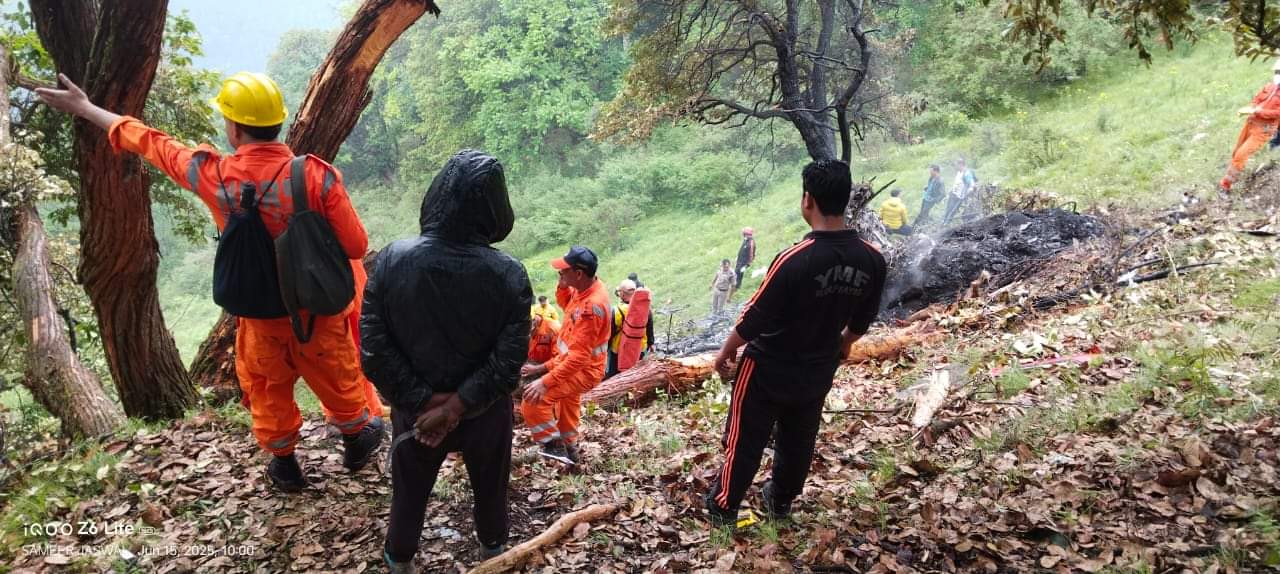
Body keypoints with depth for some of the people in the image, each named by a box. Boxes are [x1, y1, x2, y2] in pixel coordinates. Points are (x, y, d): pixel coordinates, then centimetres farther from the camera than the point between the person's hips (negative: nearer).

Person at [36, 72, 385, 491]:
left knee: (267, 388, 24)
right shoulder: (317, 175, -23)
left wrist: (85, 108, 17)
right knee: (338, 377, 22)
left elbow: (149, 142, 0)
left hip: (262, 315, 1)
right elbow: (355, 245, -18)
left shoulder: (213, 176, -16)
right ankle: (359, 437, 44)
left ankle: (284, 464, 40)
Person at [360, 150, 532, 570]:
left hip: (413, 410, 1)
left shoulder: (393, 260, -18)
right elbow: (508, 361, -22)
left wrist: (422, 402, -12)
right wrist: (457, 406, -16)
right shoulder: (508, 274, -22)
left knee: (409, 489, 27)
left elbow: (374, 348, -17)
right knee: (490, 486, 28)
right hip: (485, 412, 0)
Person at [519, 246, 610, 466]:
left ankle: (554, 445, -2)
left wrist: (545, 382, -37)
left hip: (582, 370, -10)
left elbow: (578, 356, -36)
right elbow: (565, 303, 15)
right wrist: (563, 285, -7)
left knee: (534, 399, -22)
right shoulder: (587, 287, -8)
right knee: (567, 403, 30)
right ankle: (570, 449, 52)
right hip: (572, 361, 10)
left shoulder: (591, 307, -35)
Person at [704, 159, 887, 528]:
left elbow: (755, 318, -20)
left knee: (745, 440, 14)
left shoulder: (794, 260, -31)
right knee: (798, 440, 24)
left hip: (768, 369, -5)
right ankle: (781, 501, 44)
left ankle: (724, 507, 31)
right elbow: (863, 319, 3)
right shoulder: (871, 259, -13)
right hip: (817, 372, 5)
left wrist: (726, 353, -3)